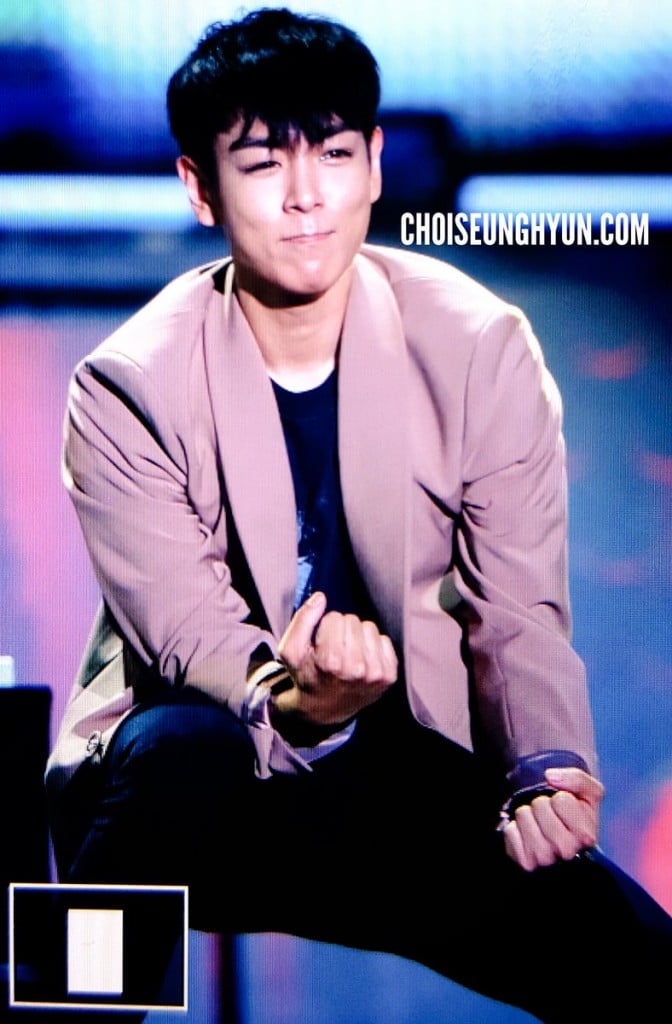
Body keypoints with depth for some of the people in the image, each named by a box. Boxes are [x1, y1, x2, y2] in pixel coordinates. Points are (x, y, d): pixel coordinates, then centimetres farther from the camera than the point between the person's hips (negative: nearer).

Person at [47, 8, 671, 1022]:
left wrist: (547, 771, -22)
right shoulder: (128, 387, -8)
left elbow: (517, 609, -2)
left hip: (403, 776, 2)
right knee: (182, 750, -38)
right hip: (197, 783, -2)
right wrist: (291, 702, -37)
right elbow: (187, 633, -14)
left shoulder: (482, 347, -3)